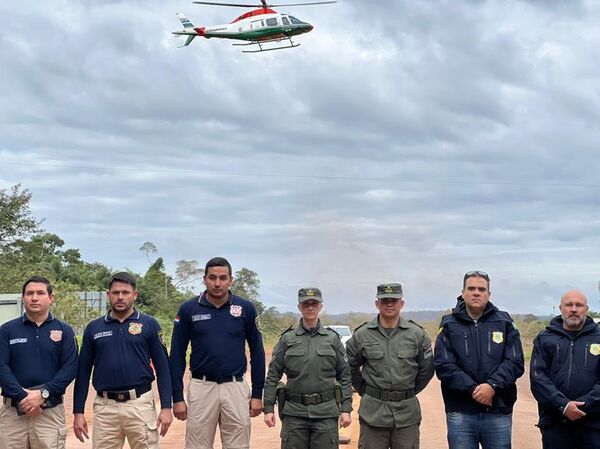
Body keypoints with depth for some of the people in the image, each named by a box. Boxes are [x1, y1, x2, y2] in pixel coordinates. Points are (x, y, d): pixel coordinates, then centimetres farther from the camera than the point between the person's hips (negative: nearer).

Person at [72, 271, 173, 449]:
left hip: (140, 403, -2)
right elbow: (83, 371, 9)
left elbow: (162, 367, 0)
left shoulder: (149, 324, 2)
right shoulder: (93, 328, 7)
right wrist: (78, 412, 5)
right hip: (105, 407, 2)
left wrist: (166, 407, -7)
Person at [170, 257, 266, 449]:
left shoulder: (246, 308, 1)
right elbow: (177, 354, 3)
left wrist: (257, 393, 3)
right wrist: (177, 397, -1)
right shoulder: (188, 309, 0)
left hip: (236, 387, 1)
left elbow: (257, 351, 6)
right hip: (201, 387, 0)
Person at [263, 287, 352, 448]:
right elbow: (273, 375, 4)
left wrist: (346, 409, -2)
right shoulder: (287, 339, 5)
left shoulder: (332, 338, 5)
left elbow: (344, 376, 5)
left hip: (326, 412, 0)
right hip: (294, 412, 0)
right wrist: (268, 408, -3)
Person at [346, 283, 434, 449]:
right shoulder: (362, 335, 1)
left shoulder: (417, 334, 2)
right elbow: (350, 367, 12)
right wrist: (364, 391, 8)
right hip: (373, 412, 0)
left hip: (407, 412, 1)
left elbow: (427, 369, 9)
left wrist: (410, 392, 9)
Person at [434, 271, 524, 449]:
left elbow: (515, 363, -2)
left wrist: (493, 385, -17)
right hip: (460, 413, -1)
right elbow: (444, 366, -5)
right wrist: (472, 389, -17)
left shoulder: (504, 323, 7)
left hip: (499, 412, 1)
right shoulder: (449, 325, 5)